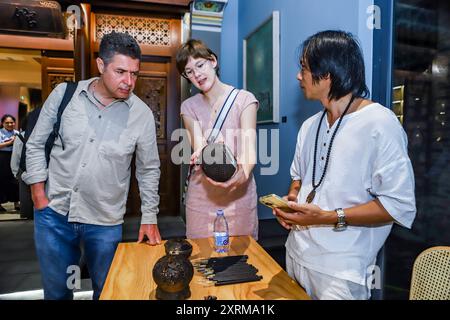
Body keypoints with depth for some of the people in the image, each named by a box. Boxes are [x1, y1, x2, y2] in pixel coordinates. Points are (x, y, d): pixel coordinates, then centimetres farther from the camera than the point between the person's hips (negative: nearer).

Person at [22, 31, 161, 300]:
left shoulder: (142, 114, -8)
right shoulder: (64, 94, -5)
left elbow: (149, 170, 1)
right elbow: (36, 144, 5)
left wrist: (150, 217, 2)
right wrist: (38, 192, 0)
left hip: (105, 223, -1)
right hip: (54, 212, 1)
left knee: (107, 291, 18)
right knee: (56, 291, 20)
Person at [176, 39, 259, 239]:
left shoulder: (244, 99, -3)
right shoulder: (189, 107, 5)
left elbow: (248, 146, -15)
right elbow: (198, 146, -11)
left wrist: (243, 172, -36)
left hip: (239, 192, -1)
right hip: (202, 193, 2)